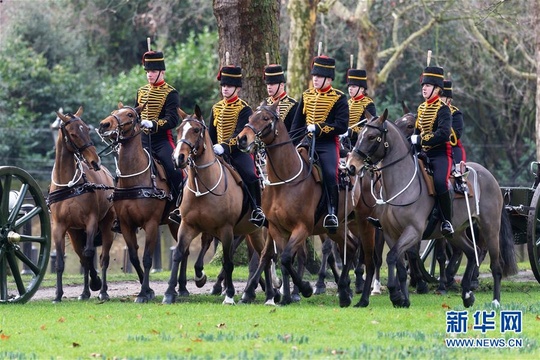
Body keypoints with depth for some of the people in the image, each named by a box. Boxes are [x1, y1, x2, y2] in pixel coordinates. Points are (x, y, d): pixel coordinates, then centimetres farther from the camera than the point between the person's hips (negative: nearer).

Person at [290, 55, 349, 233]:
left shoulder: (338, 98, -2)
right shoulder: (307, 95, 13)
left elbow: (341, 126, -11)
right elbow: (297, 122, 18)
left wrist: (318, 128, -18)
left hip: (328, 143, -5)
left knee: (330, 174, -21)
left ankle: (332, 212, -12)